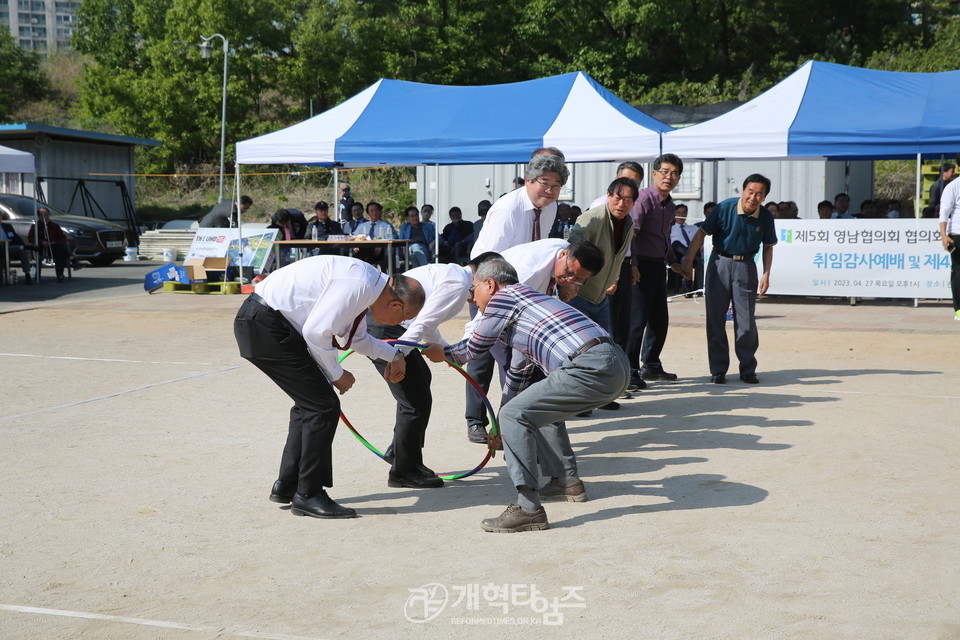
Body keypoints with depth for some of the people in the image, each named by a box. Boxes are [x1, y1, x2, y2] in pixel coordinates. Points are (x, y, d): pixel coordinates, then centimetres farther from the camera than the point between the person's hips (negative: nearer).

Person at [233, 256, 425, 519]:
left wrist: (393, 355, 29)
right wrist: (337, 374, -8)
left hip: (261, 320, 11)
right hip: (265, 326, -11)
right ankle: (308, 495, 3)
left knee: (309, 403, 19)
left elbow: (355, 337, 28)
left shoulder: (365, 283, 12)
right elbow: (317, 331, -21)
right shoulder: (359, 285, -19)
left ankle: (286, 486, 29)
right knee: (323, 406, -7)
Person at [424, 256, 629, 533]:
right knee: (543, 408, 30)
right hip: (616, 366, 10)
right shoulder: (524, 299, 32)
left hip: (590, 368, -10)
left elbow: (474, 348, 14)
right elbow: (519, 372, 40)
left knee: (514, 414, -6)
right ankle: (567, 481, 35)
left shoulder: (503, 297, 4)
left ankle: (528, 509, -10)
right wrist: (501, 427, 47)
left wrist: (442, 353, 36)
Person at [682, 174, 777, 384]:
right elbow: (702, 233, -6)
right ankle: (718, 370, 10)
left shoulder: (765, 217, -5)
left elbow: (768, 247, 9)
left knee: (746, 321, 0)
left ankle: (748, 369, 13)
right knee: (715, 318, 1)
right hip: (720, 262, -1)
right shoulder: (725, 208, -12)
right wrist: (688, 261, -9)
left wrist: (766, 274, -1)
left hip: (746, 266, 1)